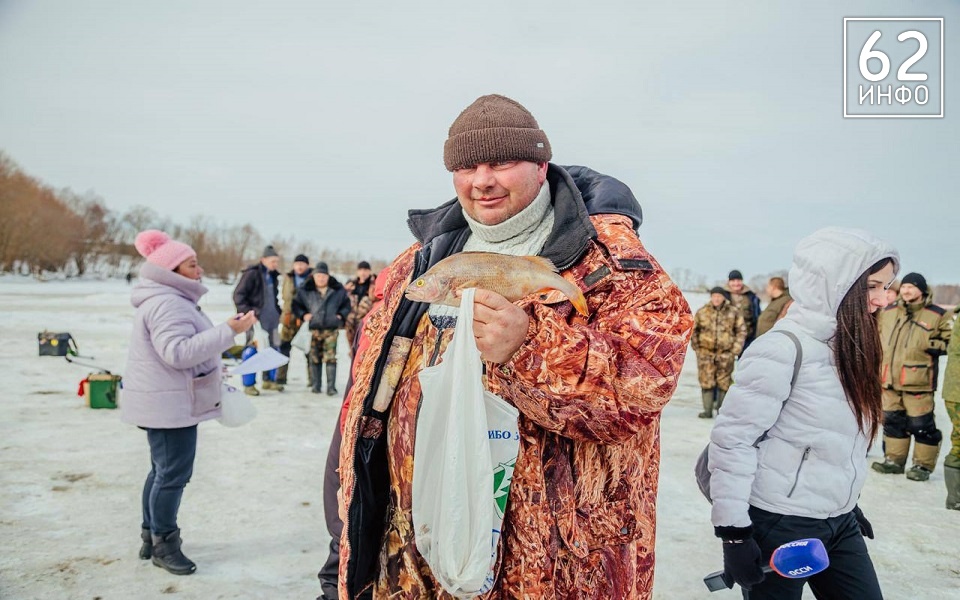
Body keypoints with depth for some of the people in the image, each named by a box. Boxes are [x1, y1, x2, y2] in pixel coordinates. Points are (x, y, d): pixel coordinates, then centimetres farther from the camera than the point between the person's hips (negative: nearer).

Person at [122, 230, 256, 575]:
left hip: (167, 401, 11)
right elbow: (179, 352, -31)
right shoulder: (167, 303, -21)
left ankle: (152, 537, 30)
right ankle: (164, 545, 9)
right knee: (174, 473, -3)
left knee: (163, 470, 18)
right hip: (169, 404, -11)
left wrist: (211, 368, 26)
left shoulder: (170, 299, 16)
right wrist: (229, 331, -32)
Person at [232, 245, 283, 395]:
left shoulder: (273, 275, 14)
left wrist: (278, 312, 17)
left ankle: (268, 380, 24)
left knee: (272, 349, 11)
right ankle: (249, 384, 5)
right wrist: (248, 313, -18)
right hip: (256, 319, -8)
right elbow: (238, 295, -12)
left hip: (271, 320, 8)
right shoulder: (251, 274, -10)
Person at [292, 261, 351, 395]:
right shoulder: (305, 290, 4)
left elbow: (347, 304, 16)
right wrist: (303, 314, -1)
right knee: (314, 358, 7)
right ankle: (316, 385, 18)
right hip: (313, 329, 1)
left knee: (330, 358, -7)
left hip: (331, 329, -1)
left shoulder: (338, 290, 5)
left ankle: (331, 386, -3)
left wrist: (341, 315, 2)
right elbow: (295, 304, 13)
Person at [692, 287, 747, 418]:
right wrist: (695, 346, 5)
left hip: (725, 353, 0)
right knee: (706, 381, -1)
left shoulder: (733, 312, 0)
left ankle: (721, 408, 19)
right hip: (706, 352, 0)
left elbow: (741, 331, 6)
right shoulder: (702, 312, 1)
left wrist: (735, 349, 0)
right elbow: (694, 329, 11)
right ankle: (708, 410, 6)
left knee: (724, 382, 6)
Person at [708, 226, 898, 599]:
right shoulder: (784, 349, -19)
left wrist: (848, 503, 20)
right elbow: (732, 439, -20)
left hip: (841, 524, 8)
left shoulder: (850, 346, 6)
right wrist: (733, 531, -19)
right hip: (779, 526, -8)